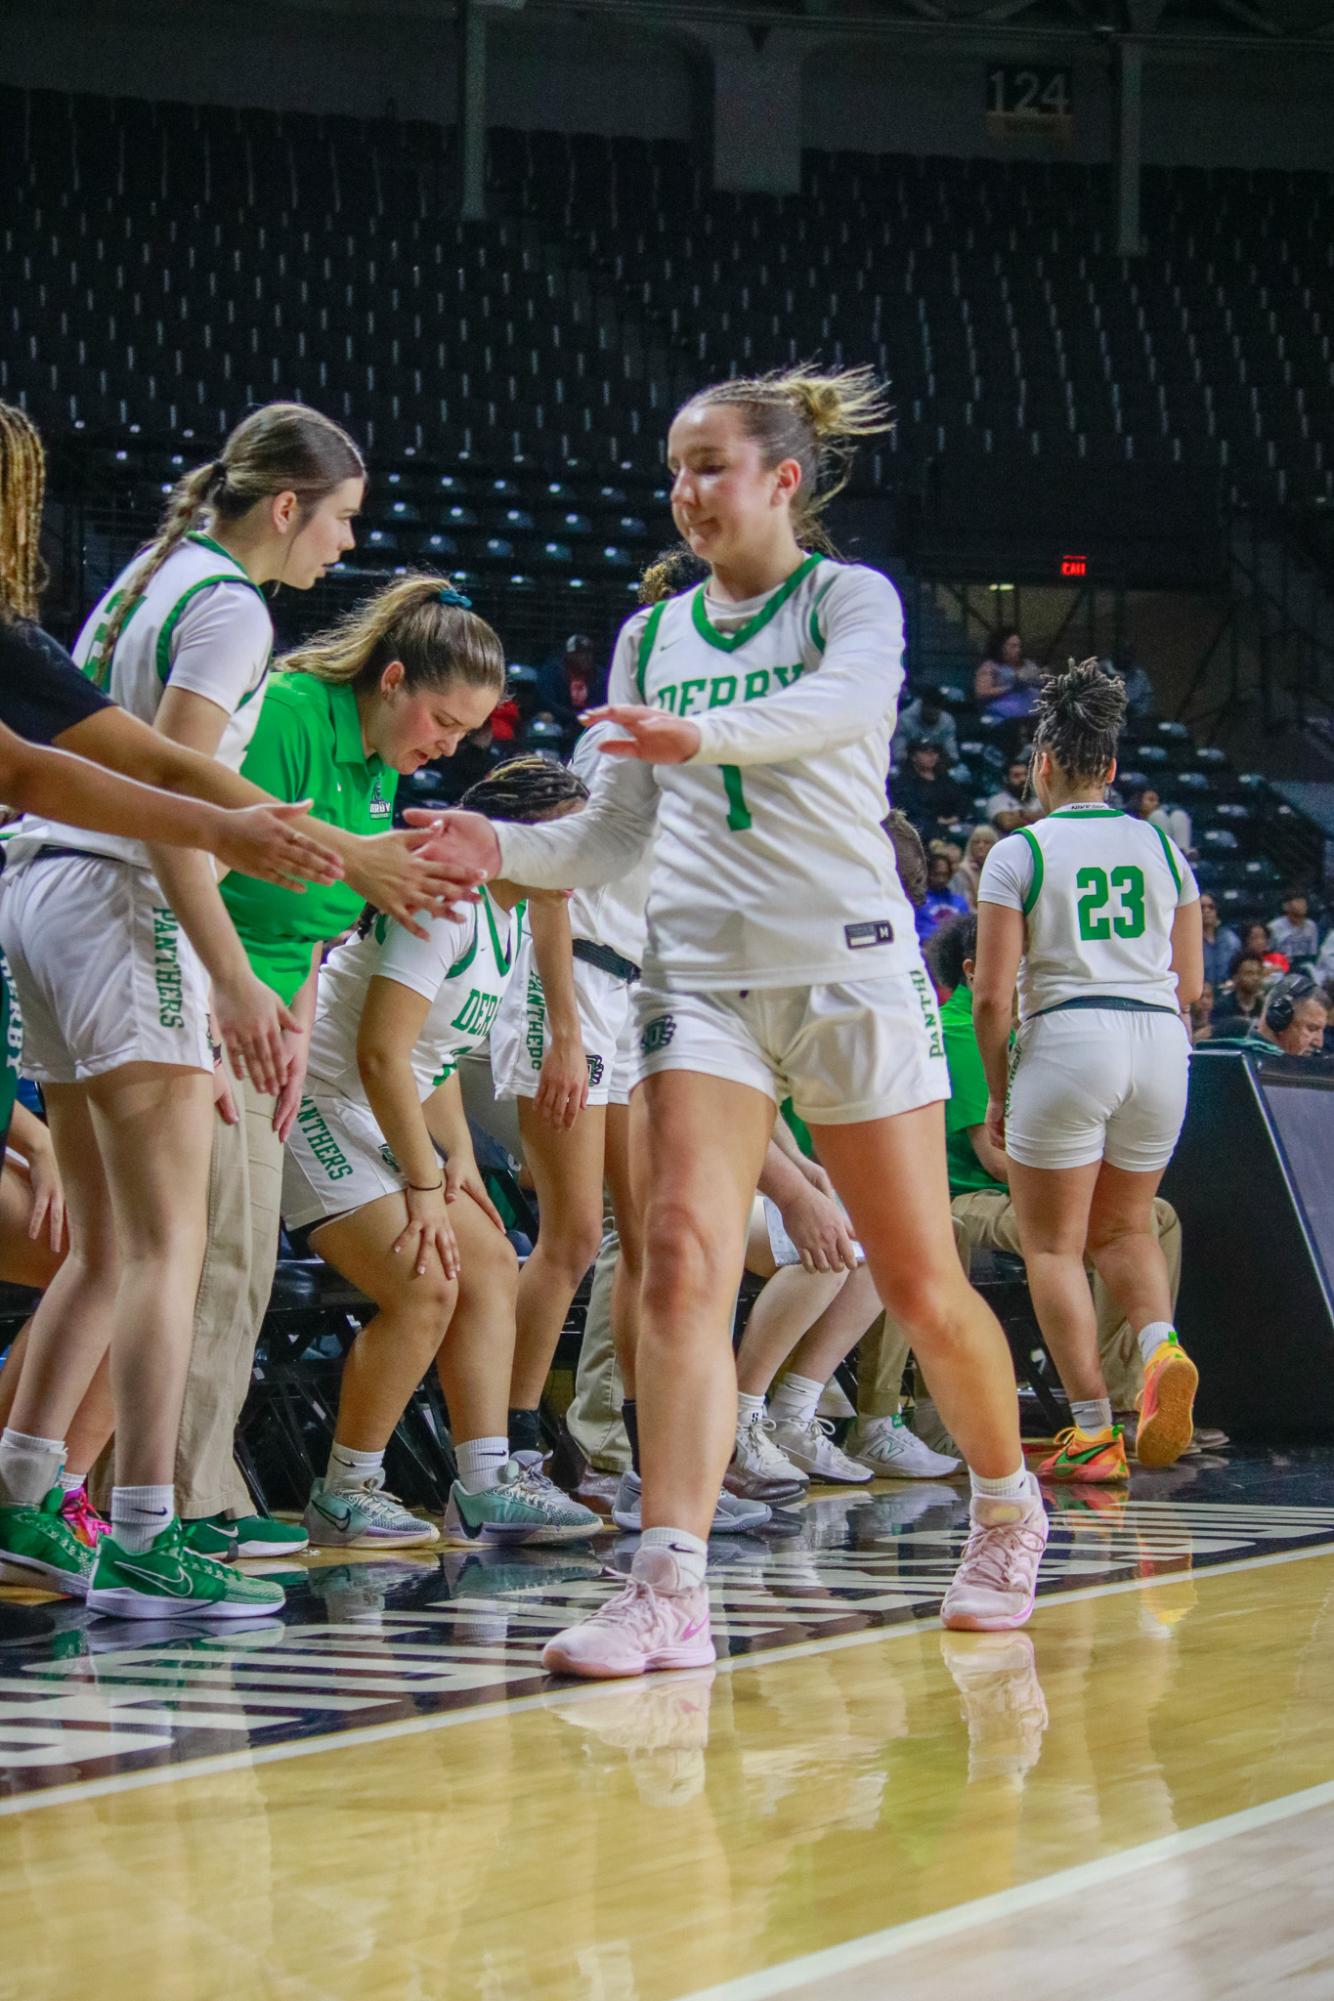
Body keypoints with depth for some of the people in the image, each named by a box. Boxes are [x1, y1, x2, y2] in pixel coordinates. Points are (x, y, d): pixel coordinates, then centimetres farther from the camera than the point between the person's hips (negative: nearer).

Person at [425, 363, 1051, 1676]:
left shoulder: (850, 595, 0)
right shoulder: (651, 636, 14)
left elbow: (851, 702, -24)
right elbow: (621, 830, 16)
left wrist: (703, 734, -42)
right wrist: (503, 850, -5)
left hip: (848, 964, -3)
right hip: (700, 971, 3)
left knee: (920, 1284, 5)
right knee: (682, 1257, -17)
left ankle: (1007, 1510, 31)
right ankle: (670, 1590, -26)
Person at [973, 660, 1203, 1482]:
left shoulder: (1019, 853, -1)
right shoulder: (1162, 847, 11)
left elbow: (993, 996, -4)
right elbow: (1190, 984, 12)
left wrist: (999, 1093, 7)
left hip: (1068, 1039, -4)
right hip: (1161, 1042, 5)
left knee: (1054, 1243, 5)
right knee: (1124, 1227, 20)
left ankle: (1094, 1430, -3)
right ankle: (1161, 1347, -9)